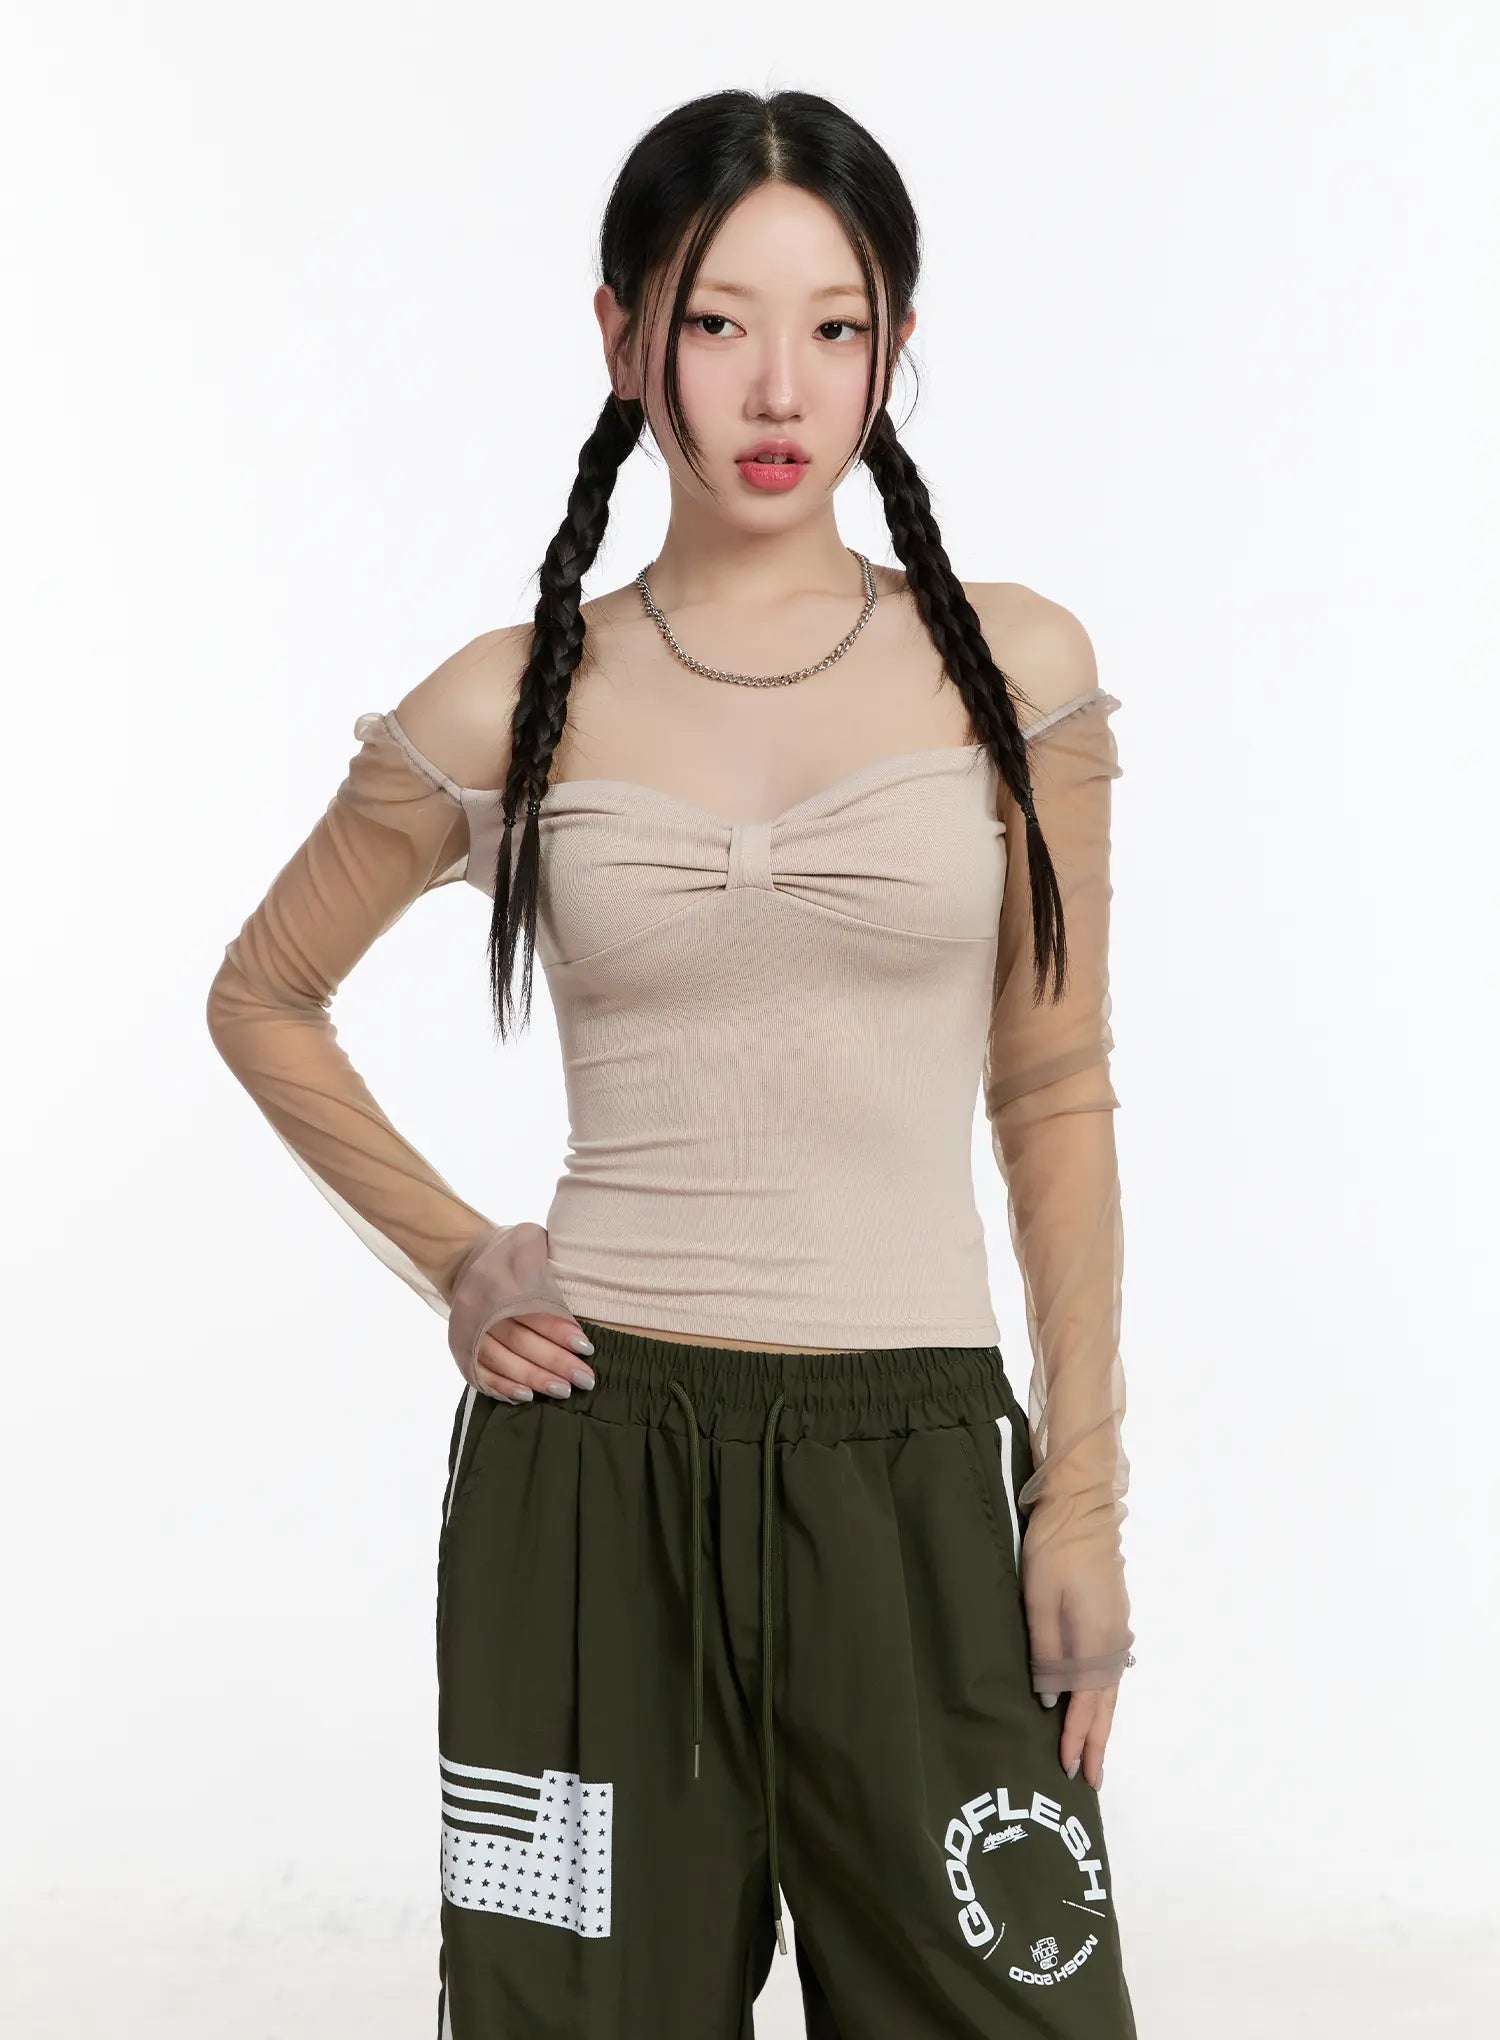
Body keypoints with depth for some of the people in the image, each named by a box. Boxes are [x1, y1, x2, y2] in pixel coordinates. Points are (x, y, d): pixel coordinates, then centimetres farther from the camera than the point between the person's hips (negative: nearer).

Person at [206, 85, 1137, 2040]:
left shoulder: (1012, 669, 1)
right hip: (597, 1460, 0)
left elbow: (1054, 1096, 5)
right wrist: (452, 1259, 5)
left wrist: (1085, 1496, 1)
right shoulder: (516, 706, 1)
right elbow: (263, 1000, 15)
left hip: (917, 1468, 0)